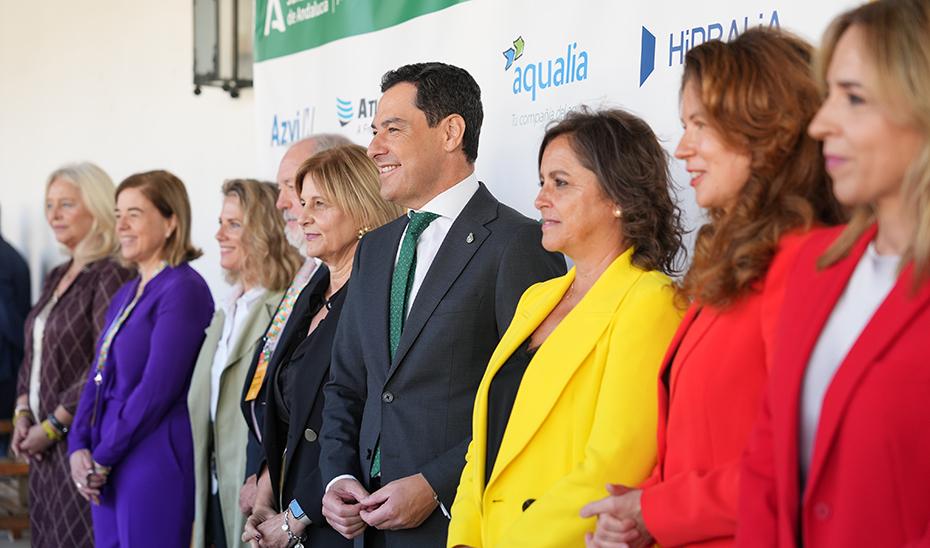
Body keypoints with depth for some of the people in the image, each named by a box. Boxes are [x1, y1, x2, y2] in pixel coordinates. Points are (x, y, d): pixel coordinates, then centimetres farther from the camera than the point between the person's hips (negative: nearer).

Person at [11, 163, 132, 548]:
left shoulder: (111, 276, -12)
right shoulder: (56, 278, 15)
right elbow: (32, 356, 20)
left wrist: (53, 426, -13)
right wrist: (22, 413, 5)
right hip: (45, 447, 8)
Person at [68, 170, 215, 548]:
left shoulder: (183, 290, -11)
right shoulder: (126, 294, 16)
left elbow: (158, 387, -17)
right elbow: (99, 378, 16)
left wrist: (102, 459, -12)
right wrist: (79, 448, 1)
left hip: (155, 468, -8)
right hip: (107, 471, 8)